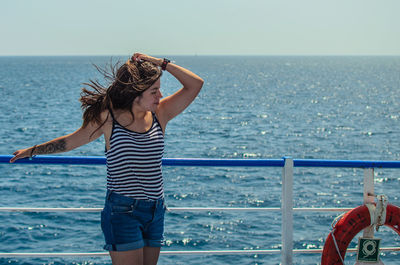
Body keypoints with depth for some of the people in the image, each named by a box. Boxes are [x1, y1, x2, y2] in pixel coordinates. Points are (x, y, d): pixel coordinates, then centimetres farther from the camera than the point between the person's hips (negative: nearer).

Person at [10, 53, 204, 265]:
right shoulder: (107, 118, -6)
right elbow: (71, 141, 9)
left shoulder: (160, 114, 3)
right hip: (122, 210, -4)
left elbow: (195, 84, 0)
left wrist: (161, 63, -6)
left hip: (155, 211, 4)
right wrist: (31, 151, 21)